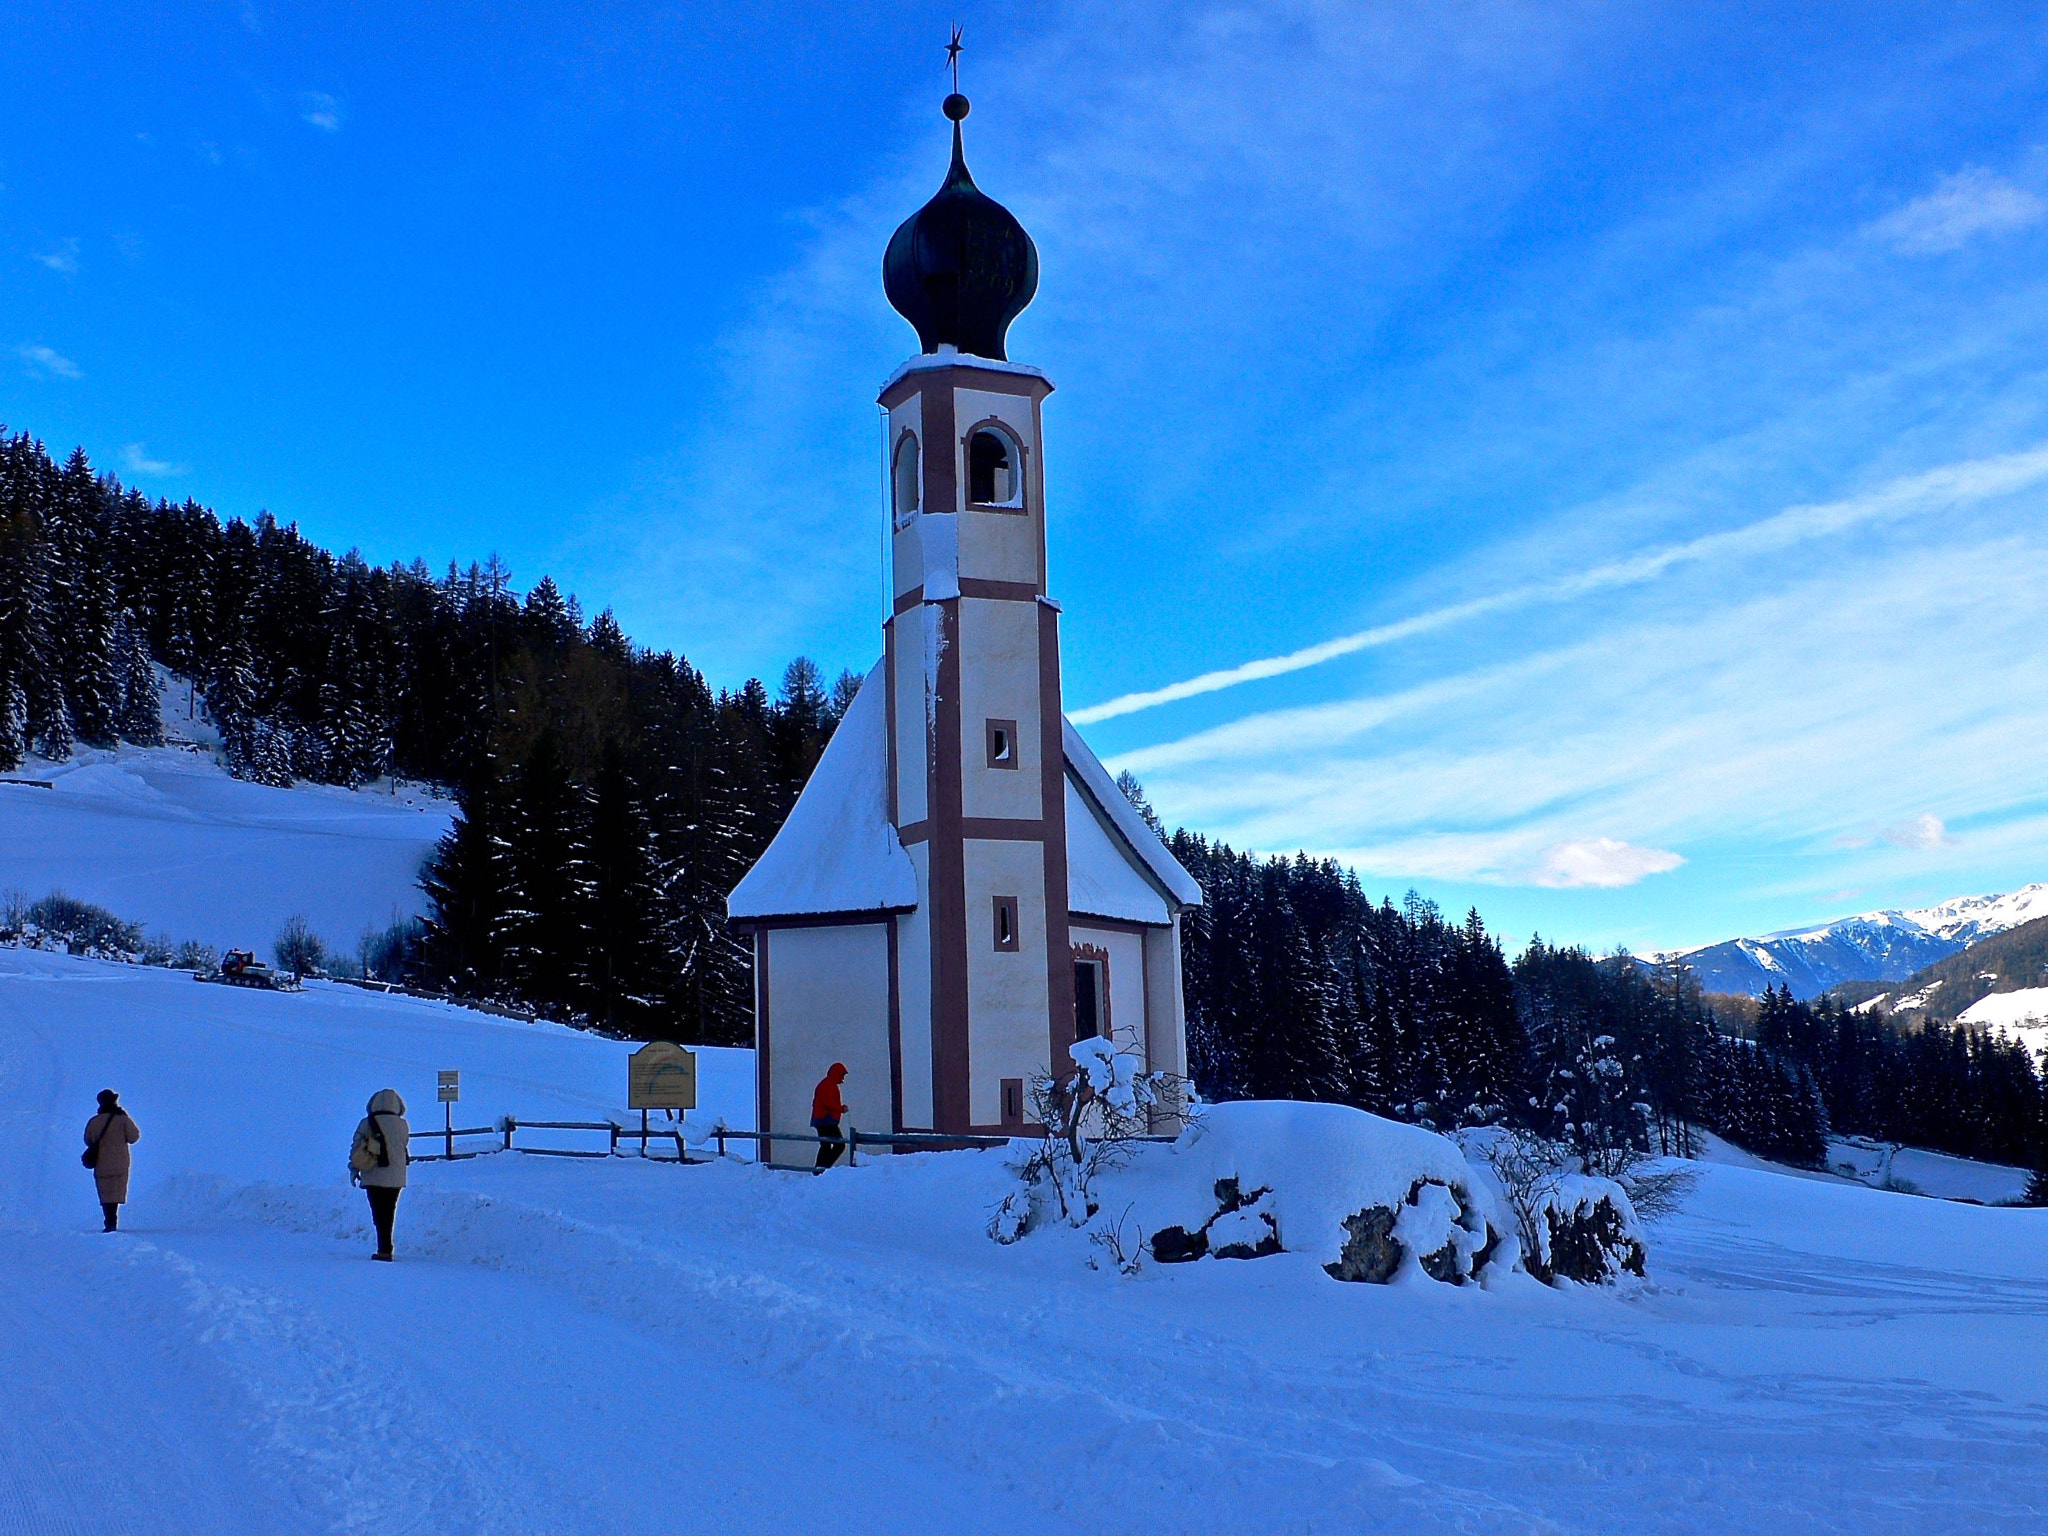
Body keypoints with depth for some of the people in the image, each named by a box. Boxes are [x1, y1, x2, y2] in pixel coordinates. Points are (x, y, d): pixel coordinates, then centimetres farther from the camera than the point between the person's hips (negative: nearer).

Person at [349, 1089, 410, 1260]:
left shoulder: (367, 1124, -5)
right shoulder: (402, 1125, -2)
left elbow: (356, 1148, 0)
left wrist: (354, 1169, 11)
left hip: (373, 1177, -2)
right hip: (395, 1178, 2)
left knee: (379, 1214, 0)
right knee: (389, 1214, 12)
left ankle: (384, 1249, -7)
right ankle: (385, 1249, 16)